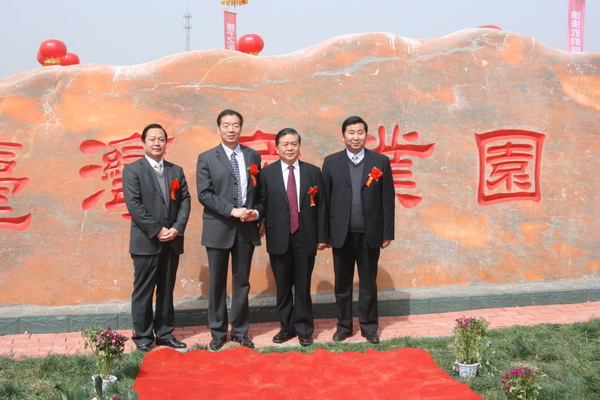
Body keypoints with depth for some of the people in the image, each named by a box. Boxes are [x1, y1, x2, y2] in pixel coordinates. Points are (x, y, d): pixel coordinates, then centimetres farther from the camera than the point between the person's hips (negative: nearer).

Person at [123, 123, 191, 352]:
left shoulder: (176, 171, 13)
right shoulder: (132, 170, -1)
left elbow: (185, 201, 7)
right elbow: (134, 205, -11)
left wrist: (177, 228, -8)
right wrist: (157, 231, -15)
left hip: (172, 242, 5)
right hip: (146, 242, -4)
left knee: (167, 290, 11)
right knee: (143, 292, 3)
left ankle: (165, 333, 21)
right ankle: (143, 336, 12)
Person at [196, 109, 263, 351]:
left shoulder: (253, 156, 9)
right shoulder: (206, 158, 1)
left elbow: (259, 189, 11)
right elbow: (204, 194, -8)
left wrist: (256, 212, -8)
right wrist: (232, 211, -17)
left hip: (247, 228, 2)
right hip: (219, 229, -2)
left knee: (242, 282, 9)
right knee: (218, 283, 6)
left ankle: (240, 331, 21)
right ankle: (218, 333, 18)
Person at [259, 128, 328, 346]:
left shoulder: (313, 172, 4)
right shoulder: (267, 173, 3)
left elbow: (321, 206, 4)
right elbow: (263, 205, 2)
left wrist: (322, 236, 1)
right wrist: (263, 231, -5)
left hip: (305, 238, 0)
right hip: (279, 239, 0)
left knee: (303, 287, 5)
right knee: (283, 287, 10)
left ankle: (304, 329, 19)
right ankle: (286, 327, 24)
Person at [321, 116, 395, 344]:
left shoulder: (381, 162, 1)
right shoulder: (331, 162, 2)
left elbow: (387, 199, 1)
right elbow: (324, 199, 1)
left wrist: (388, 233, -2)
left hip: (370, 233, 0)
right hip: (341, 233, 1)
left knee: (368, 283, 10)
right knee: (342, 283, 11)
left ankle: (369, 326, 23)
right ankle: (343, 325, 25)